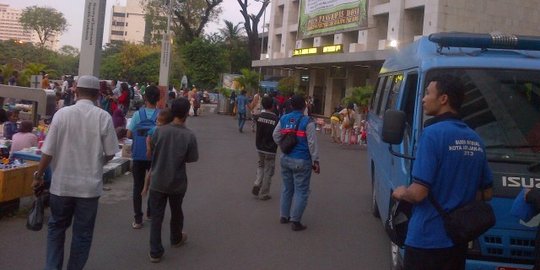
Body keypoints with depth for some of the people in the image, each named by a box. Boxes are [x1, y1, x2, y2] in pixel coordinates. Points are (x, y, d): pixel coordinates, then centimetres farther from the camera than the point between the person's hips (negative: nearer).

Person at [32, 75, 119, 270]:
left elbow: (48, 151, -7)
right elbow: (110, 154, -4)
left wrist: (38, 175, 7)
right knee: (82, 232, 12)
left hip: (62, 183, 1)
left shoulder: (62, 113, -8)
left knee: (56, 227, 20)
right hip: (90, 184, -1)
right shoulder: (103, 117, -9)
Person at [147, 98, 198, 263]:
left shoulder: (159, 131, -11)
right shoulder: (189, 136, -15)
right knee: (176, 212, 22)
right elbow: (192, 159, -7)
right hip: (177, 183, 0)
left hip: (158, 181, 0)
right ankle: (176, 239, 44)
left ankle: (155, 252, 8)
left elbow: (152, 151, 3)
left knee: (156, 216, 7)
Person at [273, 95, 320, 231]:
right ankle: (295, 221, 5)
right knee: (301, 191, 3)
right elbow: (312, 143, -13)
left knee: (287, 188, 20)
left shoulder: (283, 119, 2)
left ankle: (284, 216, 29)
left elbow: (276, 136, 8)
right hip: (302, 161, -6)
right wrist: (315, 161, -7)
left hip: (286, 159, 6)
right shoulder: (307, 121, -14)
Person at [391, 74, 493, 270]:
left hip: (426, 239, -7)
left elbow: (418, 193, -21)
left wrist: (401, 193, -2)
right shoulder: (474, 140, 5)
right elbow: (486, 193, 13)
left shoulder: (433, 133, -17)